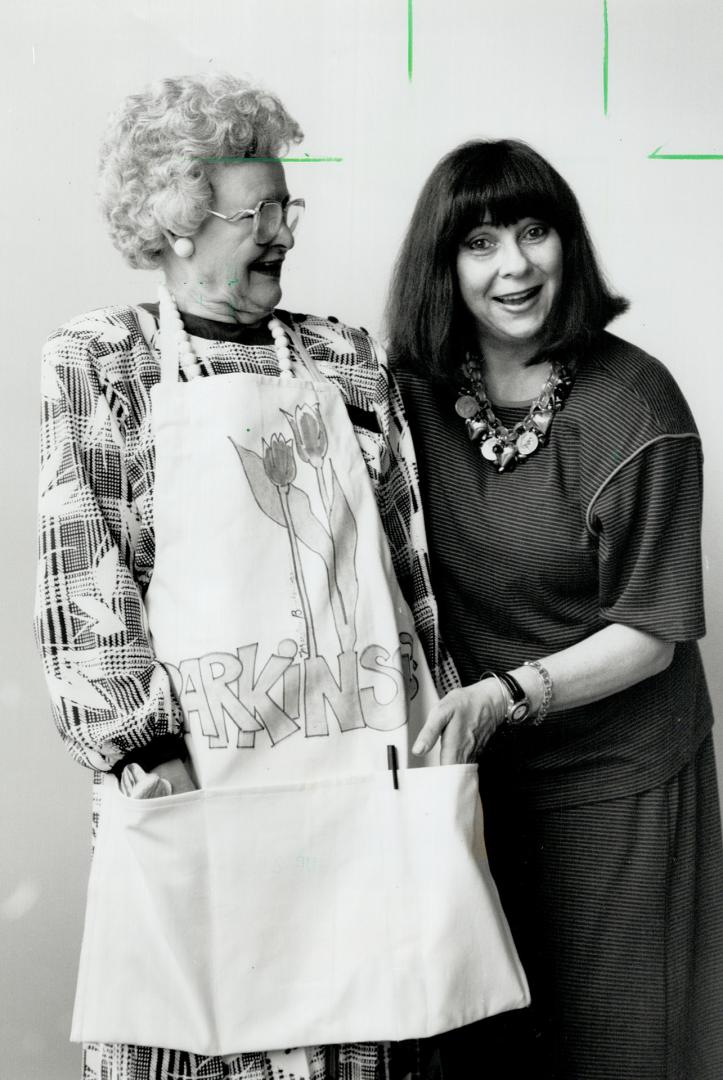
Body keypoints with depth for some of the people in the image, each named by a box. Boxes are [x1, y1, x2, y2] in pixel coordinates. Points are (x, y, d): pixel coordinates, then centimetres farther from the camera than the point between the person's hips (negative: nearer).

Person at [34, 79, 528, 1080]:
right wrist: (148, 748, -10)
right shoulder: (95, 362, 4)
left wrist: (436, 730, 9)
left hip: (366, 763, 3)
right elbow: (84, 577, -3)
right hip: (199, 773, -3)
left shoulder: (351, 361, 14)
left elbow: (410, 556, 13)